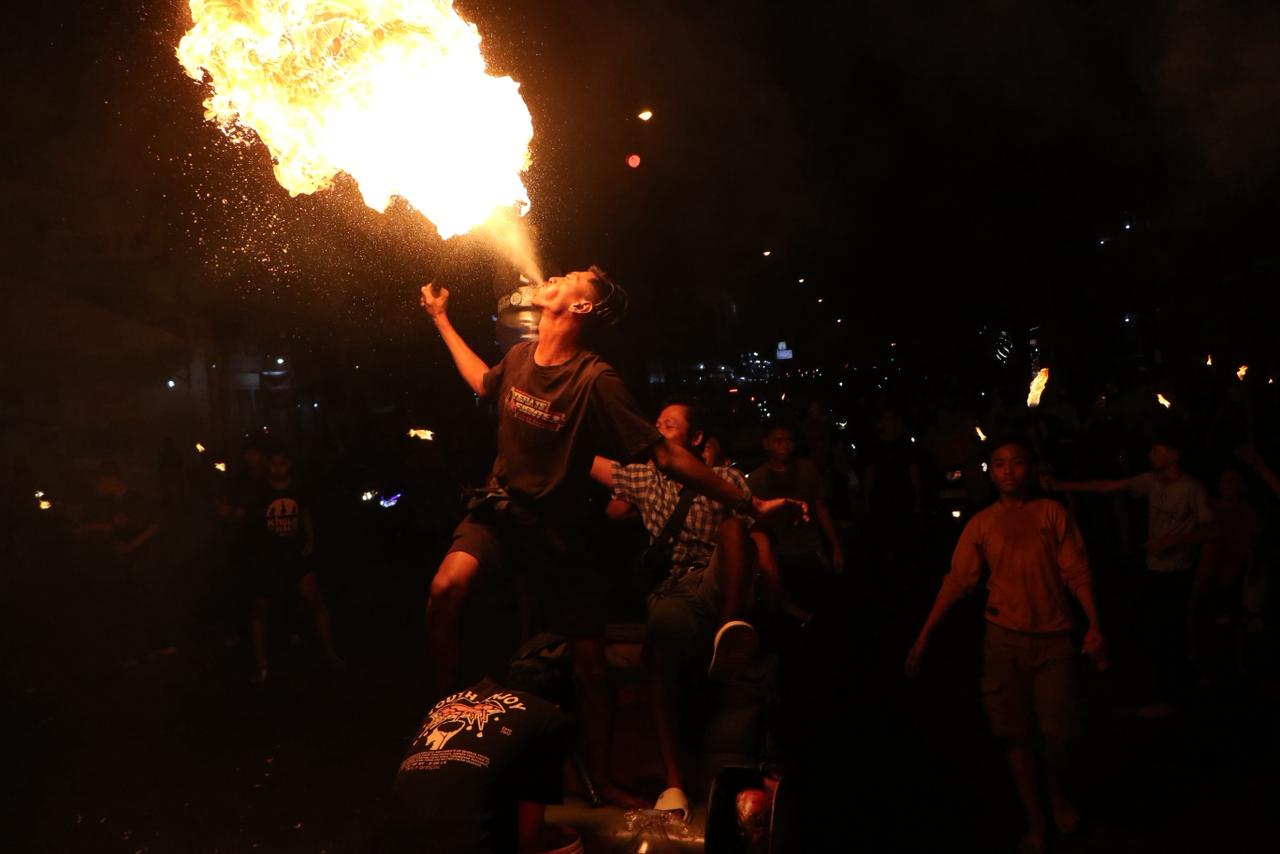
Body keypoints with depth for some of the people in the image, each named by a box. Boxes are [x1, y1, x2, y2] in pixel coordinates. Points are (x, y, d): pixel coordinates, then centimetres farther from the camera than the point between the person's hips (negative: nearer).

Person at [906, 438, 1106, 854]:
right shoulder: (981, 524, 2)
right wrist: (924, 635, -10)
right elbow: (957, 580, -3)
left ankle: (1057, 794, 33)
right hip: (1004, 639, 1)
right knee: (1017, 733, 6)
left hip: (1053, 637, -1)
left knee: (1055, 730, 2)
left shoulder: (1052, 513, 1)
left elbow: (1077, 572, -4)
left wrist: (1094, 624, -16)